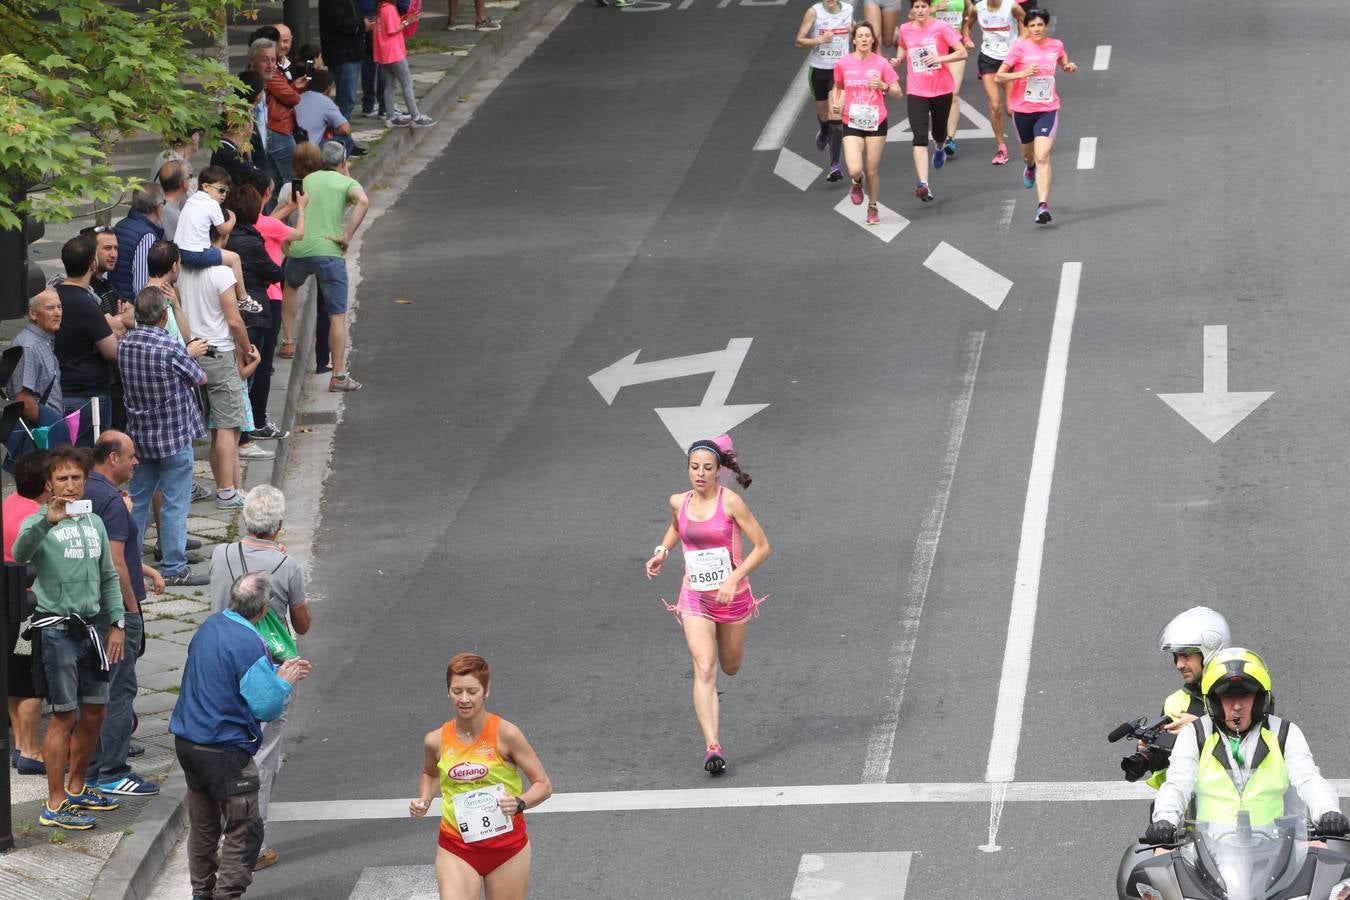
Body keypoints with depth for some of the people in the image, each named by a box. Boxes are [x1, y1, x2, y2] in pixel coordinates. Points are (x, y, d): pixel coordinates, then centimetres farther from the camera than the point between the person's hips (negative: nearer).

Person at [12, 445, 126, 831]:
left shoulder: (94, 522, 12)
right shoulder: (39, 523, -9)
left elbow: (108, 578, 19)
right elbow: (20, 553, -32)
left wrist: (115, 624, 12)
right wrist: (47, 521, -49)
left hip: (92, 626, 7)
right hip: (56, 629, -7)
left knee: (94, 714, 12)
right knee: (64, 716, -7)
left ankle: (76, 788, 29)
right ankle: (55, 805, -3)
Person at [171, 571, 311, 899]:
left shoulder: (209, 626, 5)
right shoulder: (251, 645, -20)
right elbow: (265, 707, -19)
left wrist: (276, 672, 18)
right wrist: (284, 682, -2)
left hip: (187, 741, 8)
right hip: (225, 750, -8)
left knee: (202, 824, 20)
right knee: (243, 831, 0)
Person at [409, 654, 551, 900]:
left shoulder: (505, 734, -12)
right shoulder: (436, 741, -3)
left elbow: (544, 785, -6)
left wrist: (519, 803, -25)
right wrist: (424, 801, 3)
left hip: (507, 845, -1)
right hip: (456, 850, 1)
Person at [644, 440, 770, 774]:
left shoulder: (730, 502, -14)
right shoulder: (679, 502, -1)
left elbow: (762, 547, -13)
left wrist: (733, 580, -22)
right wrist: (662, 552, 7)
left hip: (732, 596, -1)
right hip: (695, 598, 1)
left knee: (730, 668, 16)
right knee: (705, 669, -15)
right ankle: (713, 747, -22)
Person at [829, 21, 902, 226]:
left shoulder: (880, 64, -5)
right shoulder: (843, 64, -2)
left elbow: (897, 92, -1)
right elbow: (837, 86, 17)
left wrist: (883, 86, -20)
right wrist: (835, 103, -1)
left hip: (876, 123, 0)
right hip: (852, 123, 0)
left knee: (872, 171, 4)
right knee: (855, 169, -16)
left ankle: (873, 208, 28)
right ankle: (857, 184, 22)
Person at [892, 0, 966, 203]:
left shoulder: (941, 28, -9)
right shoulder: (905, 30, 1)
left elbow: (962, 53, -11)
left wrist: (939, 58, -25)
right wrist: (898, 59, 2)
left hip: (942, 89, 0)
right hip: (917, 92, 1)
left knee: (939, 133, 18)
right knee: (920, 138, -15)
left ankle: (940, 148, 58)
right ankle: (923, 185, -23)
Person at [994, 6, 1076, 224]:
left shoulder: (1056, 45, 0)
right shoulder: (1020, 47, -10)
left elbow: (1063, 63, 24)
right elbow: (999, 77, -12)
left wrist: (1069, 66, 1)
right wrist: (1023, 73, -25)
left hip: (1048, 109, -1)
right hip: (1022, 109, 1)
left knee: (1042, 157, -17)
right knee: (1028, 154, 22)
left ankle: (1043, 206, -22)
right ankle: (1030, 168, 61)